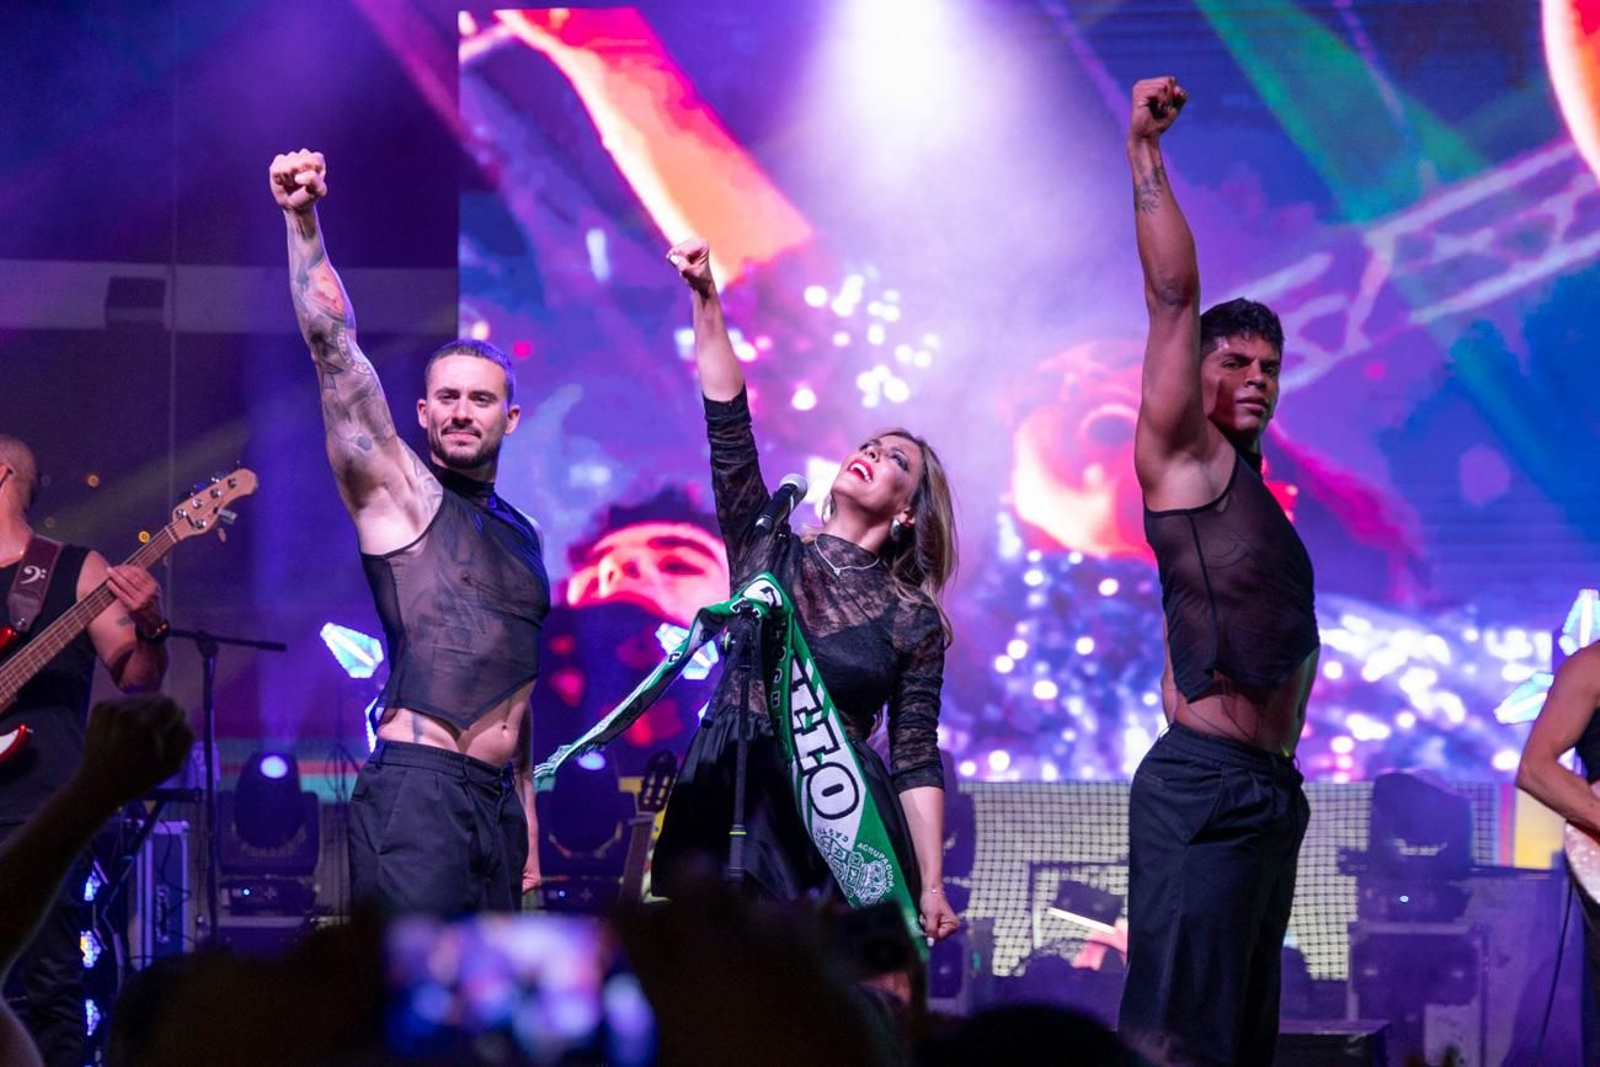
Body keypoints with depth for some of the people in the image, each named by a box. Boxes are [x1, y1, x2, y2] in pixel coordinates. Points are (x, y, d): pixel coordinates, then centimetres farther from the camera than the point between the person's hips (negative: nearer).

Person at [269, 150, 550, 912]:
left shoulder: (520, 536, 22)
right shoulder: (397, 492, 3)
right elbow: (334, 348, -9)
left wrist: (526, 824, 22)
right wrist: (303, 223, -19)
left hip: (496, 801, 8)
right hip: (415, 792, -8)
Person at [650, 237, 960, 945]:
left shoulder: (913, 617, 6)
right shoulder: (768, 550, 10)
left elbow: (916, 760, 3)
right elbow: (728, 424, 0)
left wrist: (931, 886, -4)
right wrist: (705, 301, -10)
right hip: (728, 802, 1)